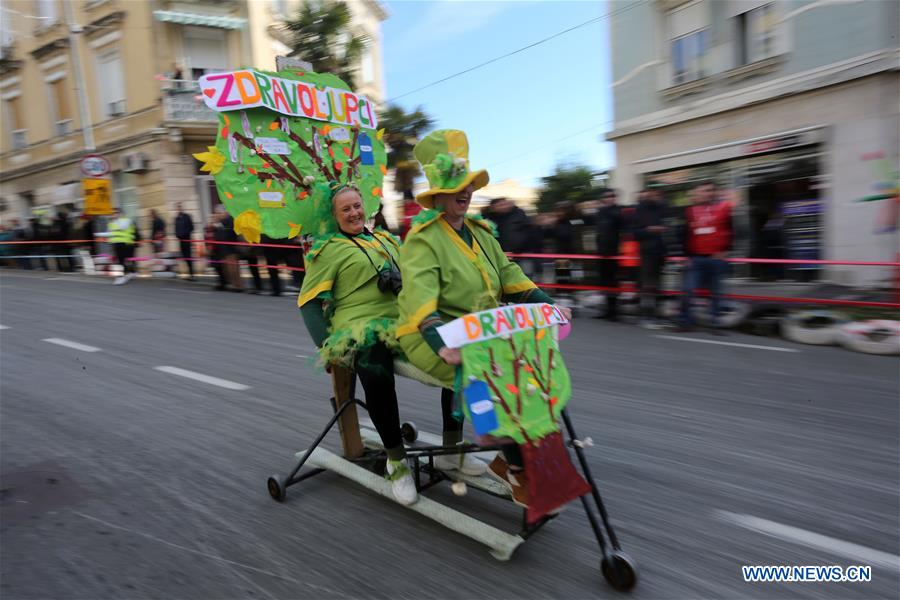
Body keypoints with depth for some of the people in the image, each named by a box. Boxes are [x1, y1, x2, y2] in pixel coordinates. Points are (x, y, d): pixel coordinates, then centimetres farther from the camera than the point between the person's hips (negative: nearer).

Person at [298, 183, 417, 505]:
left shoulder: (386, 240, 24)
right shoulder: (328, 249, 8)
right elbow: (308, 301, 3)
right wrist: (326, 345, -9)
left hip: (400, 324, 6)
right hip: (359, 329, -5)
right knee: (377, 375, -38)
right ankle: (396, 458, -16)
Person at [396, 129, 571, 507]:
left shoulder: (480, 232, 15)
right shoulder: (423, 238, -11)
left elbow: (509, 275, 14)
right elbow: (420, 295, -26)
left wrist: (546, 304, 1)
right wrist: (442, 344, -41)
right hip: (434, 338, -9)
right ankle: (517, 468, -5)